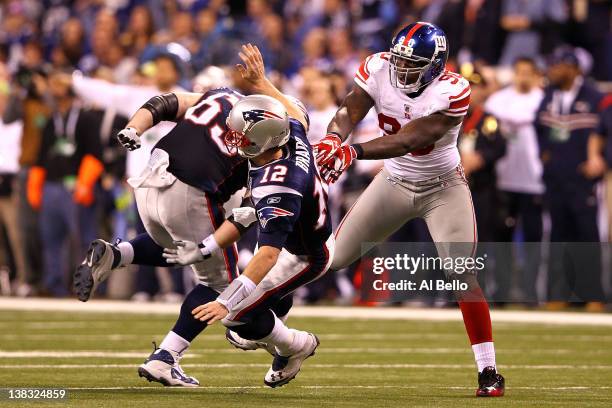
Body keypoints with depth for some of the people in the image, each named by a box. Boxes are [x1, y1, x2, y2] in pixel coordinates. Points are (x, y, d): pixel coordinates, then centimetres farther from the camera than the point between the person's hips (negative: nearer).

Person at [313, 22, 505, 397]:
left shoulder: (452, 91, -27)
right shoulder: (379, 68, -15)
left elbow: (409, 140, -36)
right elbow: (350, 111, -24)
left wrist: (354, 152, -47)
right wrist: (333, 139, -47)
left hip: (443, 188, -4)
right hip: (393, 183, 4)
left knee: (462, 276, -14)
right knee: (332, 259, 3)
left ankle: (488, 370, -7)